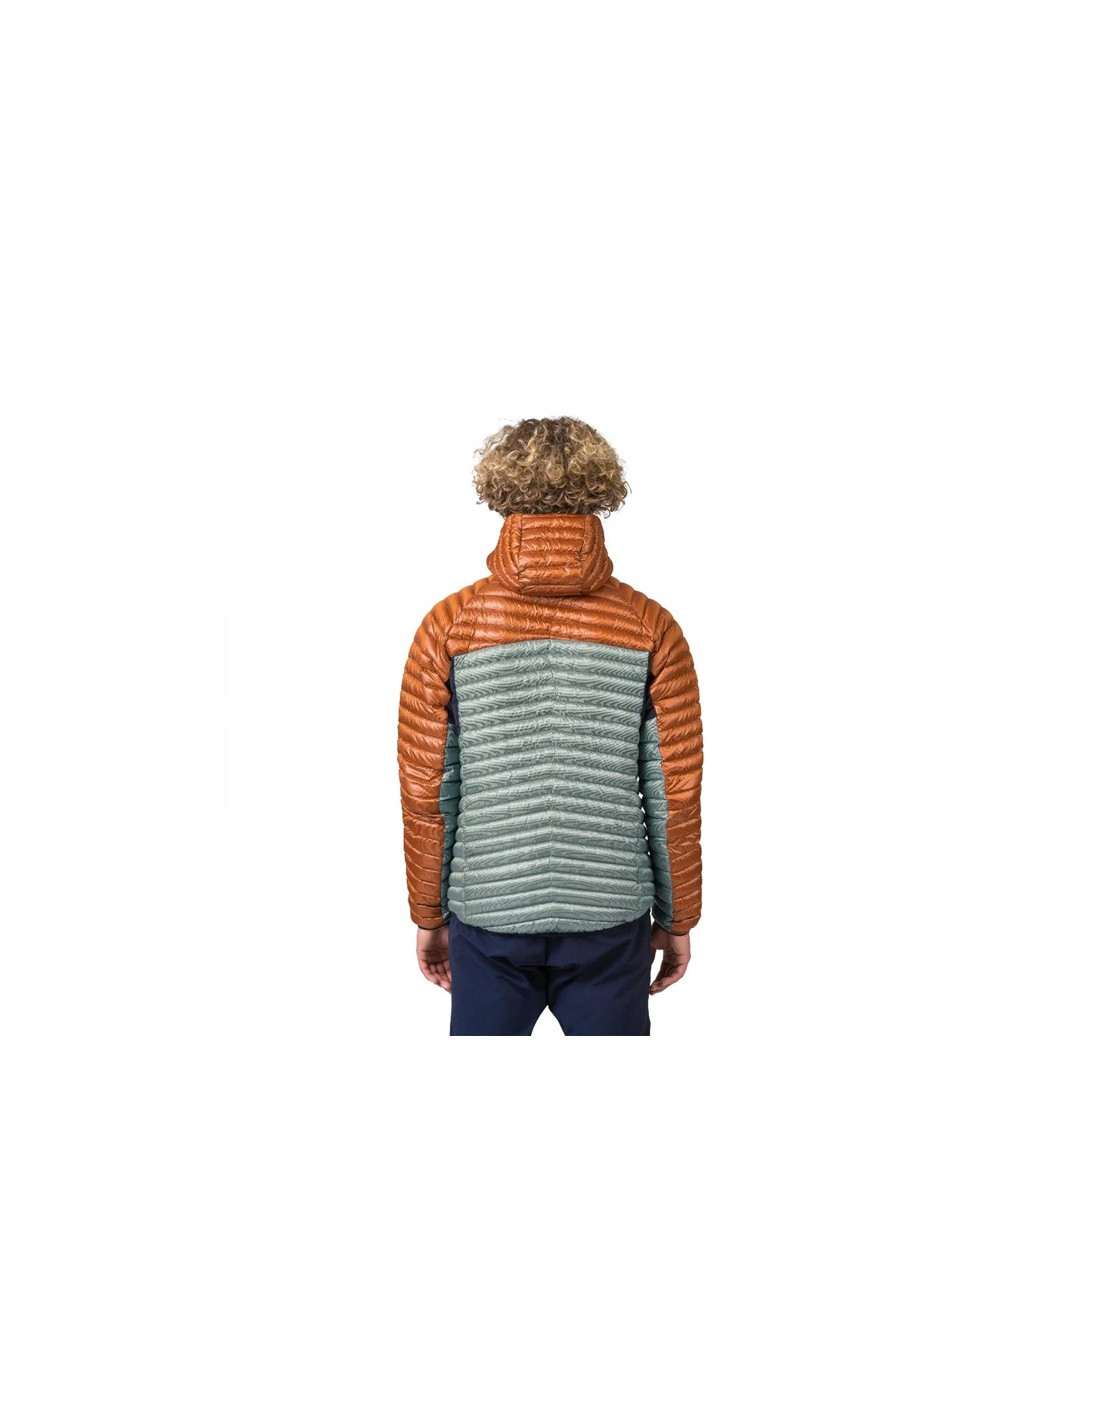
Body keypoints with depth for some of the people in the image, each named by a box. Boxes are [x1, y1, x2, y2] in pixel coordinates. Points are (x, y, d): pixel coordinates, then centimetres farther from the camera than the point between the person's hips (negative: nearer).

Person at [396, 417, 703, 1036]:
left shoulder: (449, 627, -5)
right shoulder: (651, 630, -5)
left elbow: (426, 793, -3)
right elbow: (675, 794, -3)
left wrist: (430, 916, 10)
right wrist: (676, 920, 9)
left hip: (487, 915, 0)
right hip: (610, 918, 0)